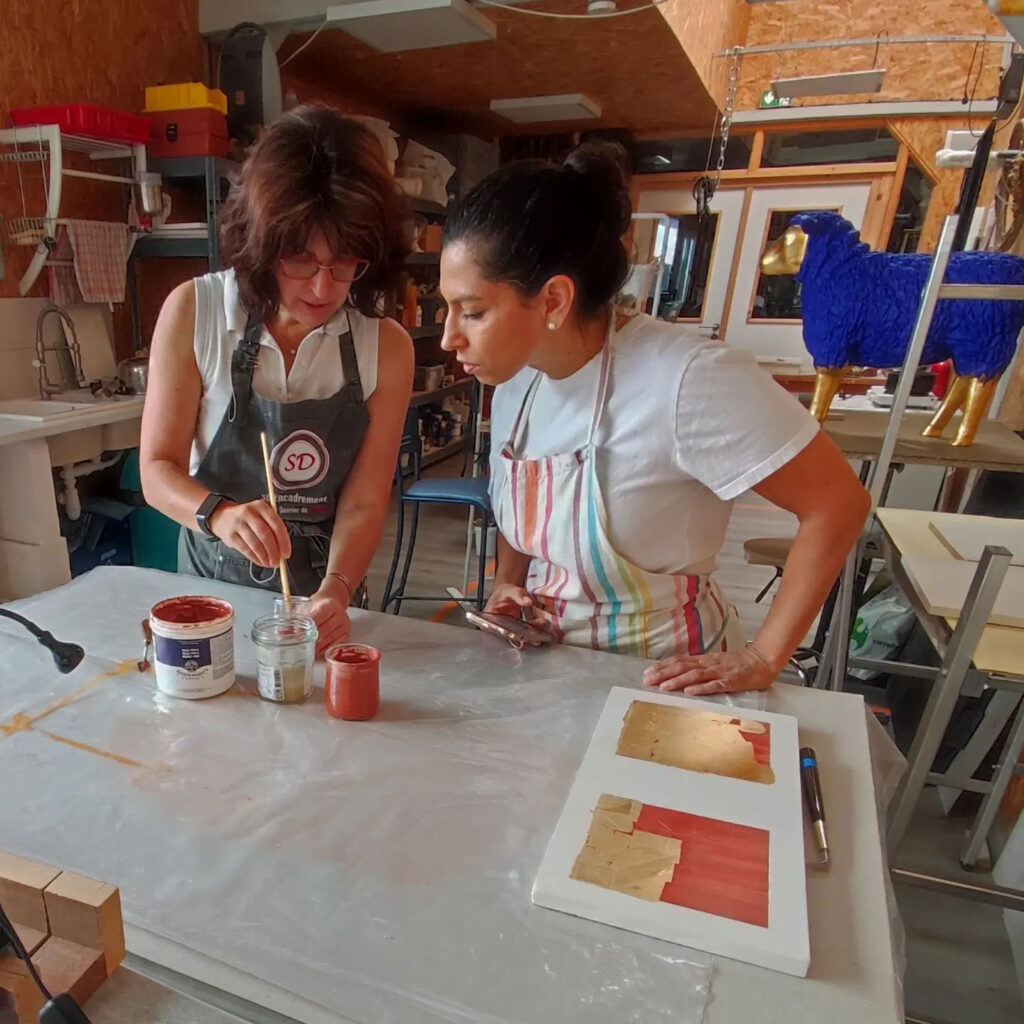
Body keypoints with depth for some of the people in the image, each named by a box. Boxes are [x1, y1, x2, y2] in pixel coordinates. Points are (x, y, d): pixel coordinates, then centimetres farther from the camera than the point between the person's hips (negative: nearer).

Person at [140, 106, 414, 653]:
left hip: (320, 593, 0)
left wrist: (337, 589, -26)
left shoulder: (386, 346, -10)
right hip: (212, 579, 1)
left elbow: (365, 501, -9)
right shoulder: (193, 312, -10)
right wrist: (220, 515, -28)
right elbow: (158, 469, -8)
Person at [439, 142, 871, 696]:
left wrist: (762, 660, -14)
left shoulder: (686, 380, -24)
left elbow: (838, 502, -18)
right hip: (547, 666, 5)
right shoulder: (512, 377, -2)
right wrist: (508, 581, 0)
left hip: (664, 681, -4)